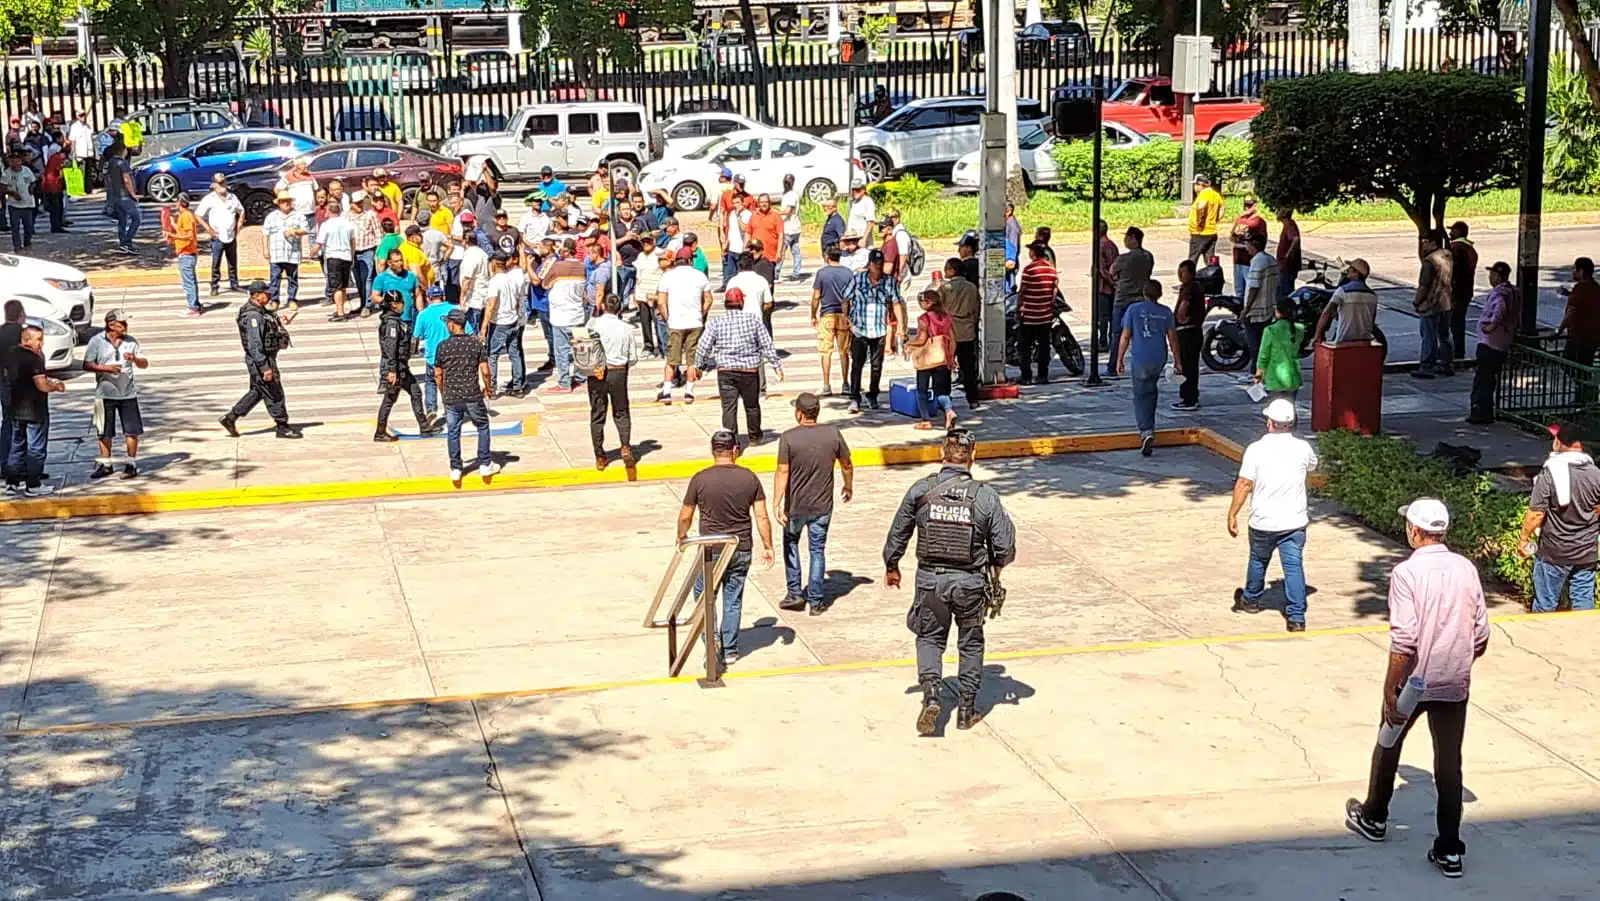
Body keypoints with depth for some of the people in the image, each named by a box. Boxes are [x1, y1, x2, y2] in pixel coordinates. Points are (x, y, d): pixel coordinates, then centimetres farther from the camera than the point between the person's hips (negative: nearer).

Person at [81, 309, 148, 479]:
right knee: (104, 433, 7)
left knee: (132, 430, 0)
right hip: (105, 394, -2)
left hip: (128, 393, 2)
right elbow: (86, 365, -5)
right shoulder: (96, 341, -3)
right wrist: (105, 368, -17)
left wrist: (134, 359, -13)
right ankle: (105, 465, 18)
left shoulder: (130, 341, 6)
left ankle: (131, 464, 10)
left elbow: (144, 364, 7)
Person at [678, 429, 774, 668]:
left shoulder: (700, 479, -10)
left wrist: (681, 537, 17)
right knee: (733, 600, 13)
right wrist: (767, 547, 8)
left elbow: (685, 516, -2)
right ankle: (730, 650, 19)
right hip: (741, 550, 2)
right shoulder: (749, 478, -4)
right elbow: (761, 517, -3)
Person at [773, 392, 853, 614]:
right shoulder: (833, 434, -7)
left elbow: (782, 472, -18)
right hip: (822, 505, 2)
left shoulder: (788, 438, -16)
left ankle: (794, 593, 20)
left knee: (790, 543, 21)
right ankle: (816, 601, 14)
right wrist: (849, 487, 21)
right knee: (817, 550, 11)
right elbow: (846, 465, 3)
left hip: (795, 505, -1)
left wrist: (776, 504, -16)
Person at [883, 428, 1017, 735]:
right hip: (970, 582, 0)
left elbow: (898, 533, 2)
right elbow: (1005, 546, -7)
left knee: (929, 638, 17)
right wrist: (996, 567, 15)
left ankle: (931, 695, -3)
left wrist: (891, 566, 19)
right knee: (971, 643, 17)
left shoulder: (921, 490, -8)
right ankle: (967, 709, 23)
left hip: (930, 579, 0)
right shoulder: (985, 496, -11)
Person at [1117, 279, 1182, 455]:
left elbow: (1125, 337, -4)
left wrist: (1119, 360, 4)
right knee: (1151, 391, 23)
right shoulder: (1165, 312, 3)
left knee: (1140, 396, -1)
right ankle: (1148, 427, 31)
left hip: (1140, 360, -3)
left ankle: (1146, 432, -20)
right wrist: (1177, 361, 13)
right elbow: (1172, 337, 5)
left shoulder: (1134, 310, -3)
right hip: (1159, 360, 3)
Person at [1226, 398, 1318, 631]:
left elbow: (1244, 484, -14)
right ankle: (1296, 616, -2)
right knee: (1294, 566, 3)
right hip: (1295, 522, 1)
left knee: (1258, 560, 21)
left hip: (1263, 522, -1)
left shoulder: (1256, 449, -13)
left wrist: (1232, 515, -6)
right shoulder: (1303, 448, -5)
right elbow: (1313, 467, 18)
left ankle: (1251, 599, 42)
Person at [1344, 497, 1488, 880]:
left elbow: (1404, 641, -22)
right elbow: (1481, 636, 7)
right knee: (1449, 763, 7)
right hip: (1454, 685, 4)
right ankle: (1449, 850, 7)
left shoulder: (1407, 572, -16)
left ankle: (1373, 818, 38)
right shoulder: (1466, 569, 1)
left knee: (1388, 747, 19)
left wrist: (1390, 691, -16)